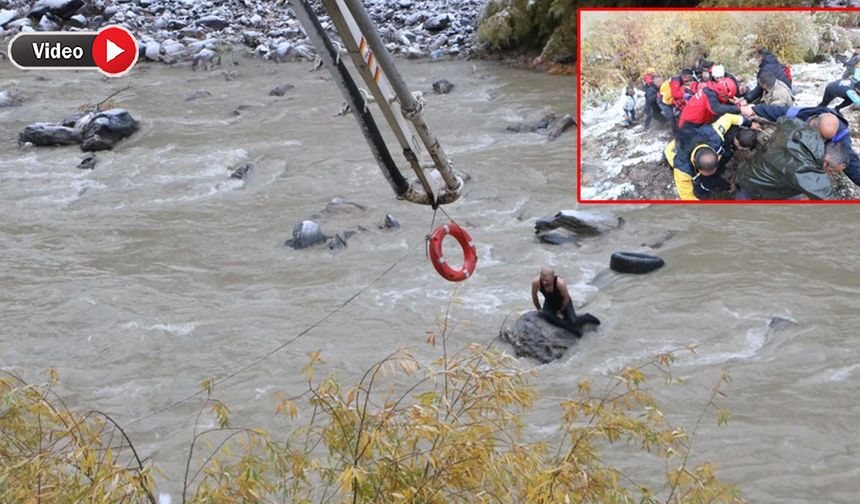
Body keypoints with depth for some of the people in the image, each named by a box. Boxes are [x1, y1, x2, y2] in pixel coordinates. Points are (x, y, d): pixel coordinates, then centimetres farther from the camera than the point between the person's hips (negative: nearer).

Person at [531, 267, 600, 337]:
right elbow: (534, 295, -10)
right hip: (549, 302, 3)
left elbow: (566, 298, -19)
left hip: (564, 302, -3)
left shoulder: (560, 283, -38)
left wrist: (560, 311, -8)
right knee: (546, 315, -30)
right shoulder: (536, 282, -32)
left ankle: (587, 318, 15)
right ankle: (572, 328, -18)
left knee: (573, 321, -21)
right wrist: (539, 309, 0)